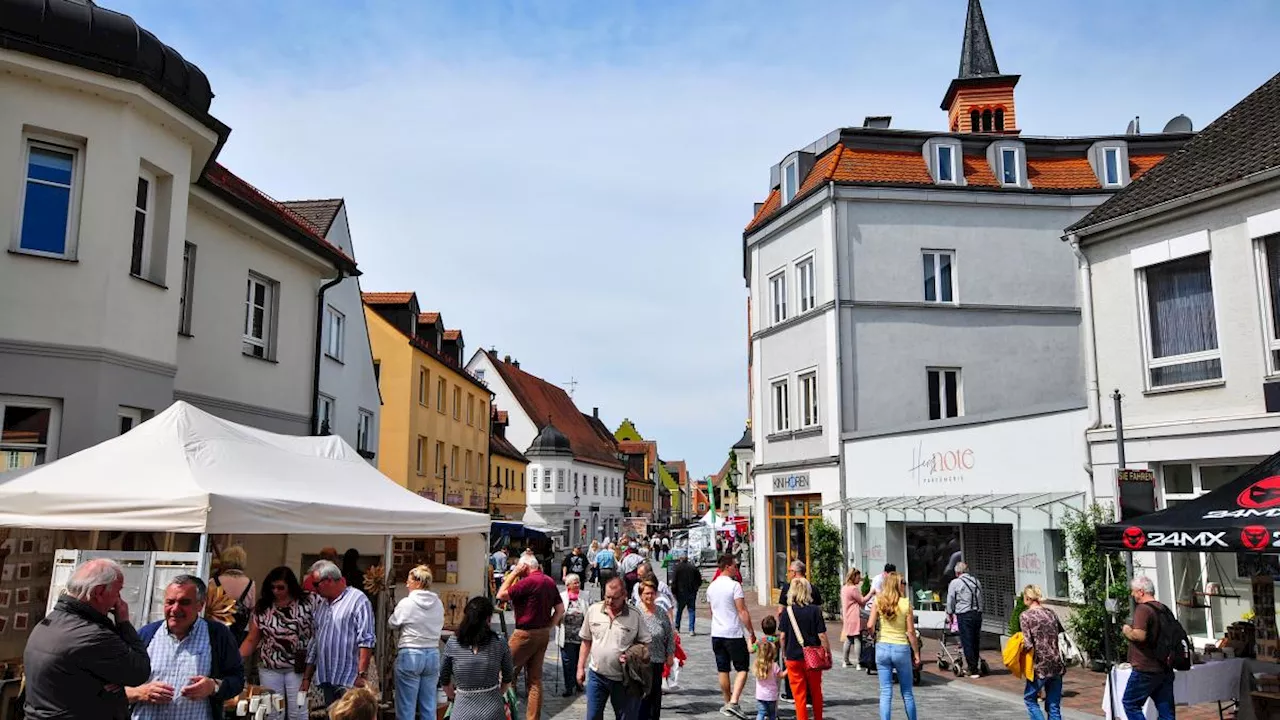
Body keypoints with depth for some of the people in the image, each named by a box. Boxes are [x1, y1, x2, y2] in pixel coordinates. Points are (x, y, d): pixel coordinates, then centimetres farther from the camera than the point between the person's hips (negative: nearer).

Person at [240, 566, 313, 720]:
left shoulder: (305, 606, -7)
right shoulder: (262, 608, 1)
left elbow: (314, 637, -6)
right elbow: (251, 640, 4)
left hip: (296, 668, -2)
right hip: (269, 669, 3)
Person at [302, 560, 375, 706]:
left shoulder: (358, 599, -7)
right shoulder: (319, 605, 16)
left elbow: (366, 640, -13)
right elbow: (313, 643, 20)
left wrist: (362, 674, -18)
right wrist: (307, 678, 17)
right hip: (325, 680, 7)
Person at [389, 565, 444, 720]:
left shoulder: (406, 603, -11)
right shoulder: (438, 604, 2)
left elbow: (392, 625, 3)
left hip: (410, 655, -5)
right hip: (433, 654, 5)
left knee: (406, 707, 4)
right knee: (429, 706, 11)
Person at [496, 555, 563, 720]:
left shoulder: (528, 581, -17)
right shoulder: (550, 581, 8)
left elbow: (501, 595, -13)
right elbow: (560, 609, 12)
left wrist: (514, 573, -8)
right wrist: (547, 628, 12)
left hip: (526, 634, -8)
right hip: (543, 634, 8)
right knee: (535, 679, 10)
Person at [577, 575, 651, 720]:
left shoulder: (635, 615, -9)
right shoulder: (593, 610, -3)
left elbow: (645, 643, 0)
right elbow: (586, 641, 7)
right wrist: (580, 667, 7)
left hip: (623, 679, -2)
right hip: (597, 675, 2)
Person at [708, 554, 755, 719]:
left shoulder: (711, 586, 10)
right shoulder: (734, 585, -13)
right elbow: (742, 612, -15)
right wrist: (752, 632, -9)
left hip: (716, 634, 7)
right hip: (734, 634, -6)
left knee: (723, 670, 12)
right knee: (742, 668, 1)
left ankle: (728, 704, 20)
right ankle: (734, 702, -12)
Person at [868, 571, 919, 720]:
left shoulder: (878, 601, -4)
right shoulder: (906, 603, -7)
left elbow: (870, 625, -11)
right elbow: (911, 631, -6)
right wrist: (916, 652, 3)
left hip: (882, 647, 1)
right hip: (901, 649, -1)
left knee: (885, 692, 6)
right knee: (907, 692, 14)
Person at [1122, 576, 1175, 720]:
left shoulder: (1143, 609, -14)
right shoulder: (1163, 609, 13)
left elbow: (1139, 635, -26)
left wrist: (1127, 631, -9)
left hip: (1146, 669, -8)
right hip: (1165, 669, 8)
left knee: (1130, 703, 5)